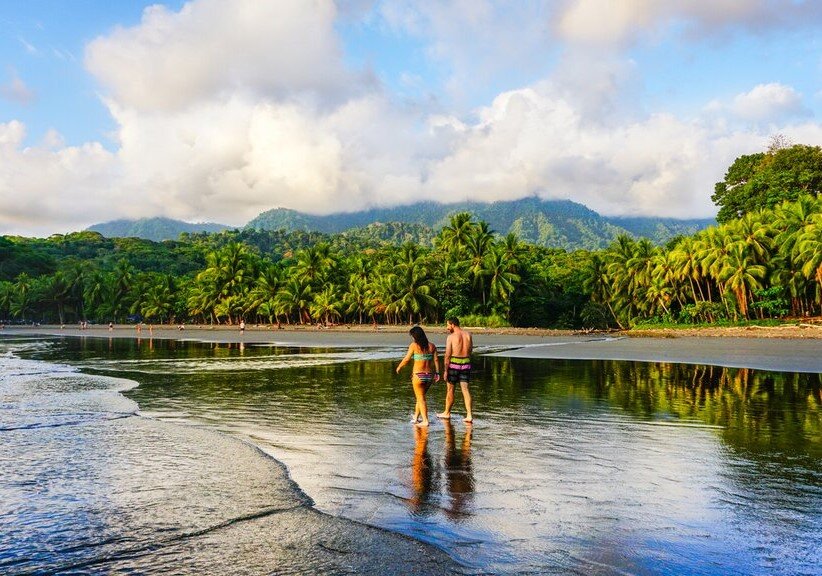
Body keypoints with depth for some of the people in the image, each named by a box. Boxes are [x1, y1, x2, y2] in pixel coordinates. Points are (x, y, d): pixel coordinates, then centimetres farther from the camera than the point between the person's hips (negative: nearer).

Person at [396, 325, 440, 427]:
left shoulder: (414, 345, -8)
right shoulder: (431, 346, 4)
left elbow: (406, 359, -6)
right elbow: (436, 359, -1)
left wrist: (399, 367, 10)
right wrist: (437, 373, 2)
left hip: (418, 375, -5)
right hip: (429, 375, 5)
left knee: (421, 398, 6)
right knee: (420, 397, 21)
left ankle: (425, 421, 2)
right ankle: (416, 418, 30)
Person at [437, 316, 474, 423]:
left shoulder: (451, 337, -11)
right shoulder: (468, 335, 4)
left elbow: (447, 355, -13)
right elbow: (470, 350, 13)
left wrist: (445, 370, -9)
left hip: (454, 364, -4)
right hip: (466, 363, 4)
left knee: (450, 389, 11)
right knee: (465, 389, 3)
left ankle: (447, 413, 25)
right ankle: (469, 415, -6)